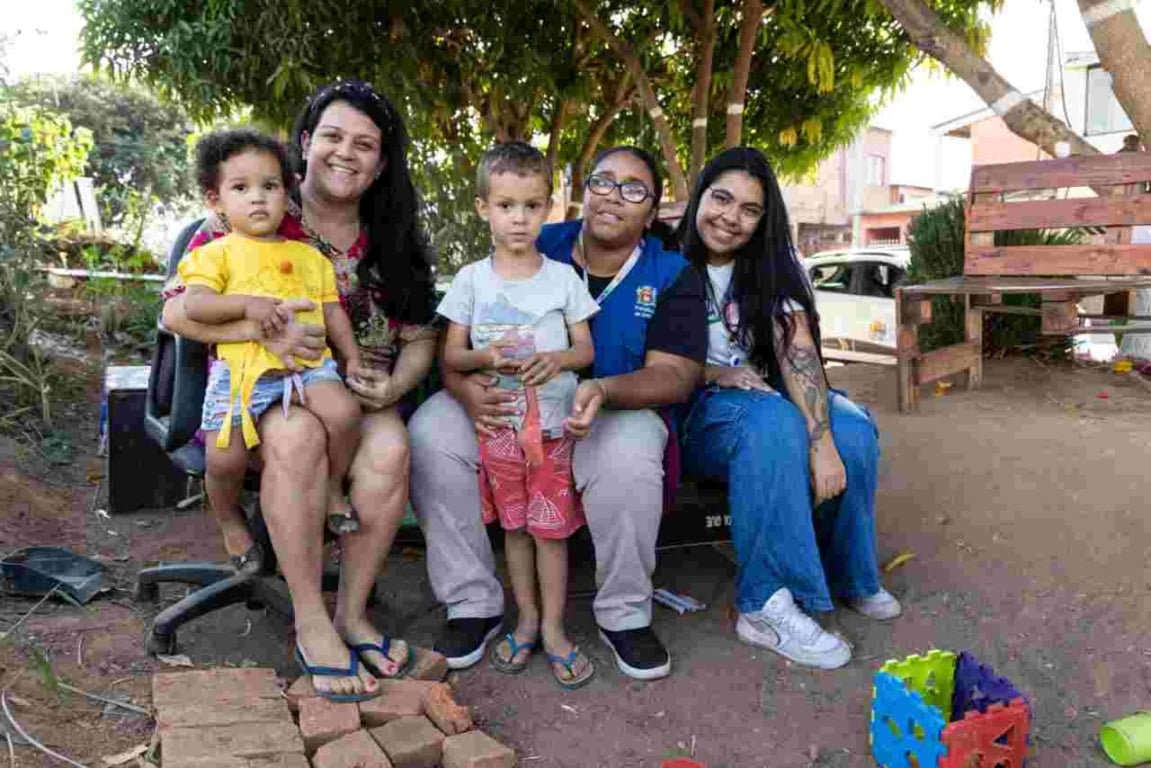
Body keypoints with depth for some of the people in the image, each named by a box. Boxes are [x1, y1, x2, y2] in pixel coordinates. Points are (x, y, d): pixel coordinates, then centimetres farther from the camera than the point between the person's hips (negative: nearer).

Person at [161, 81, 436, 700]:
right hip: (257, 393, -2)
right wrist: (263, 329, -26)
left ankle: (351, 612, -13)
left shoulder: (391, 240, 9)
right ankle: (311, 622, -23)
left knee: (389, 448, -31)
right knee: (299, 433, -37)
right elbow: (175, 310, -9)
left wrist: (395, 384, -11)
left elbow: (419, 336, 11)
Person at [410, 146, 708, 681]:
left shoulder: (671, 276, 2)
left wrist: (602, 391, -30)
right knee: (430, 432, -26)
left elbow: (674, 374, -9)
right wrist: (463, 386, -26)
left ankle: (623, 616, -9)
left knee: (628, 456, -36)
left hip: (614, 414, -1)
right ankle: (474, 605, -9)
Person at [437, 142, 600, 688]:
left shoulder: (563, 277, 3)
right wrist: (486, 358, -19)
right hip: (499, 423, 1)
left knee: (552, 526, 3)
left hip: (553, 422, 0)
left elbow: (586, 349, 4)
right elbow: (452, 354, 2)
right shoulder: (472, 280, 2)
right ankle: (527, 618, 26)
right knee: (515, 524, 10)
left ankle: (553, 626, 16)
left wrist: (557, 359, -18)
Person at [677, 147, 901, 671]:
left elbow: (798, 351, -15)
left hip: (762, 396, 4)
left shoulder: (775, 267, 0)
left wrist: (823, 442, -27)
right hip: (689, 412, -4)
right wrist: (715, 374, -19)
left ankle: (844, 572, 2)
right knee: (773, 423, -35)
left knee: (853, 430, -23)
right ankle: (766, 604, -28)